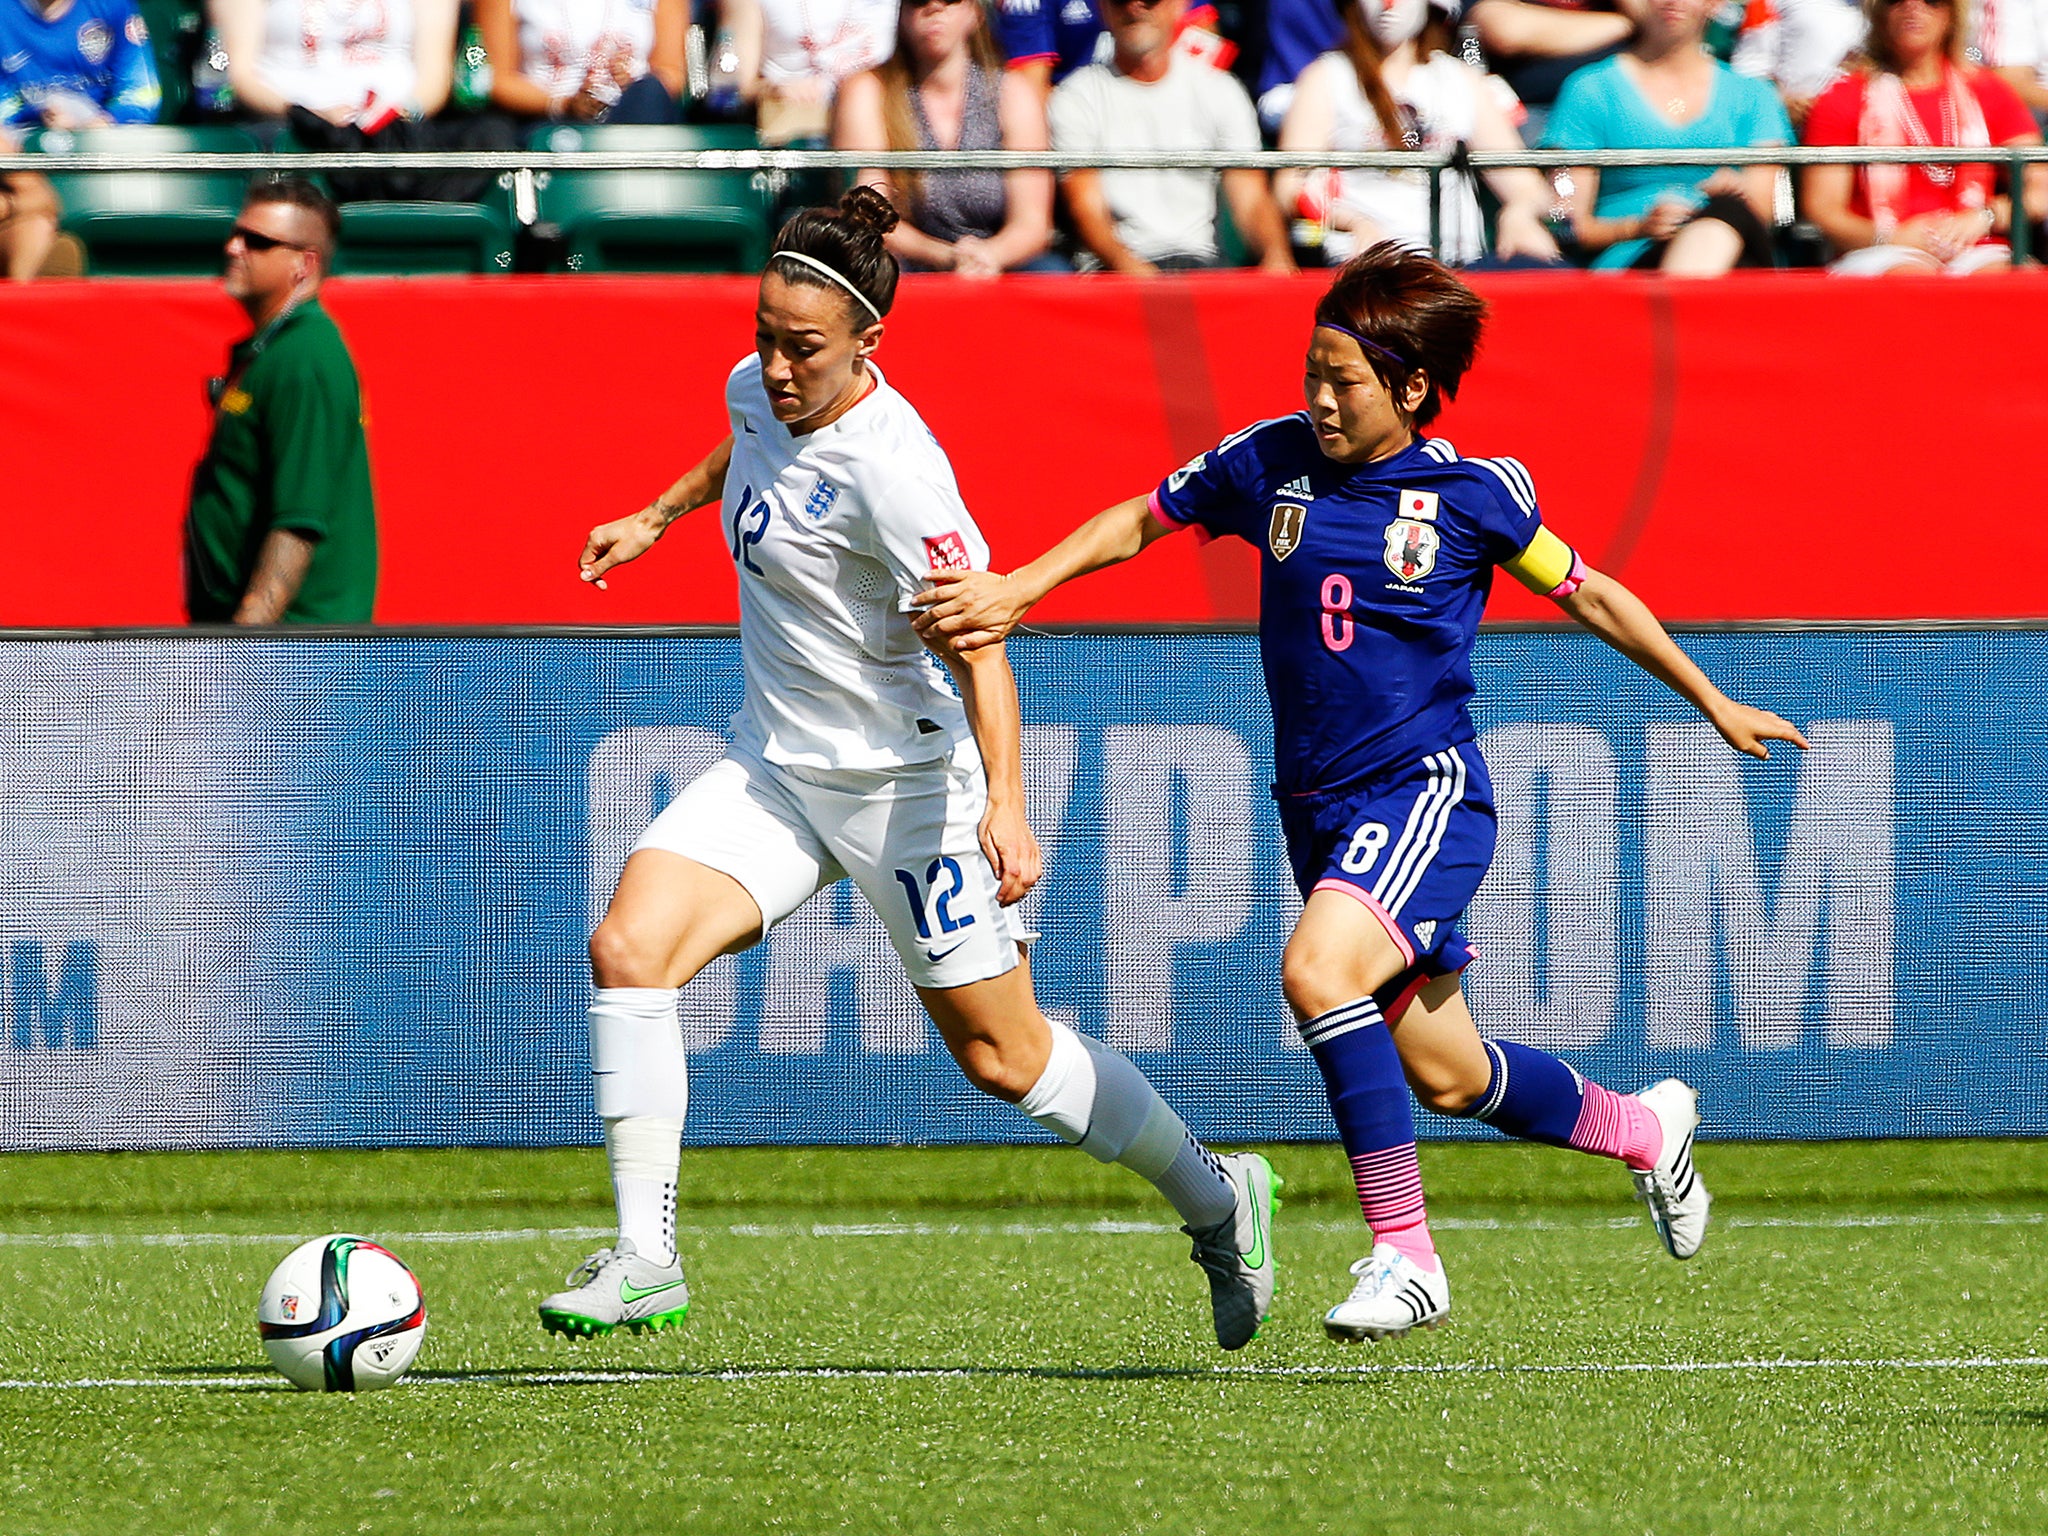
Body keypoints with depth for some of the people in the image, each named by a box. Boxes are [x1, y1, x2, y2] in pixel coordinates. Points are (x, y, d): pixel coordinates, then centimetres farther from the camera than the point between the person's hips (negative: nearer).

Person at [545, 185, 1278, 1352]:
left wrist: (1005, 804, -39)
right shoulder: (758, 389, -2)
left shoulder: (889, 465, -25)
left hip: (909, 783, -7)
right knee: (628, 948, -15)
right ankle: (645, 1265, -11)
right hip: (775, 769, 7)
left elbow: (977, 639, -29)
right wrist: (659, 517, 32)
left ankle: (1215, 1200, 29)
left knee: (1002, 1057, 4)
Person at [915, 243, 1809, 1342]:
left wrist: (1713, 703, 16)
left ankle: (1404, 1254, -22)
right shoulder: (1270, 463, 2)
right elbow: (1140, 522, 13)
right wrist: (1018, 587, -2)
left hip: (1426, 789, -5)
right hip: (1318, 801, 5)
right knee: (1444, 1077, 11)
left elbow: (1588, 596, 8)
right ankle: (1643, 1128, 40)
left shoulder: (1473, 492, -6)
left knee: (1317, 970, -30)